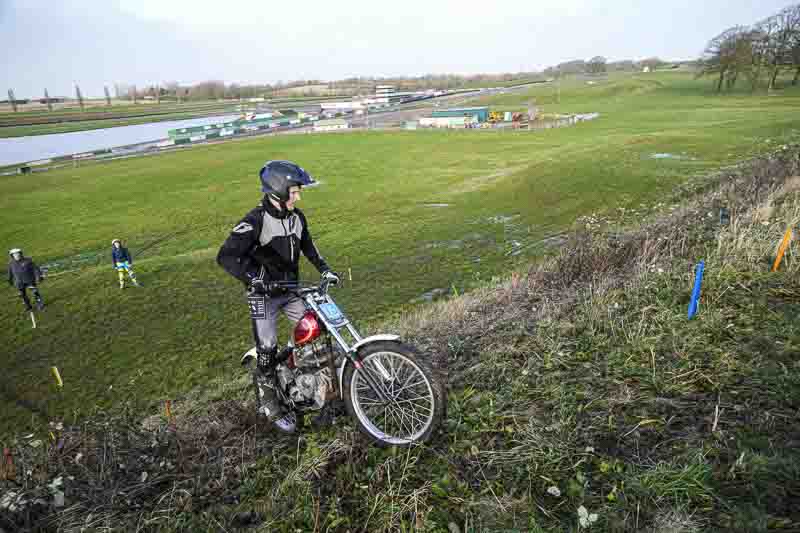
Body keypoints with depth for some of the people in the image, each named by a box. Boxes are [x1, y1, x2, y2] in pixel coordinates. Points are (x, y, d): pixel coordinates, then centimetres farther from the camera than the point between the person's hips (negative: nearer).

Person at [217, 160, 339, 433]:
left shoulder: (297, 217, 2)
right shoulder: (255, 221, -20)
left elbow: (308, 246, 19)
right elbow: (226, 256, -28)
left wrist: (325, 270, 8)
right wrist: (254, 279, -37)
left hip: (291, 290, 6)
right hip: (263, 295, -6)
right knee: (268, 350, -5)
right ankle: (269, 406, 12)